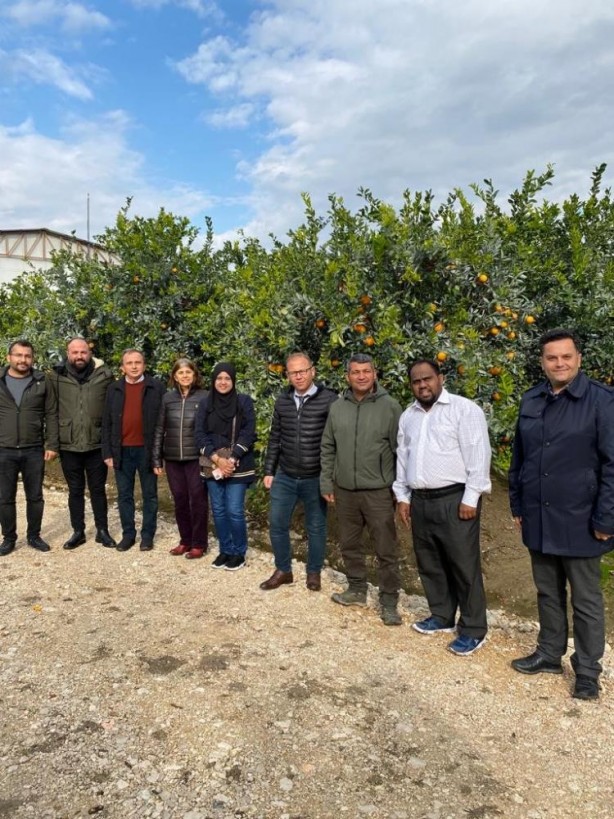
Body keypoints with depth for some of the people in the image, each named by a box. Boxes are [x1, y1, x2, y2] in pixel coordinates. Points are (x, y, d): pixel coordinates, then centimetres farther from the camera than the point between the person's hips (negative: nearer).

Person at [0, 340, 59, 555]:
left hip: (34, 451, 0)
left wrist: (52, 445, -4)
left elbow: (51, 415, 2)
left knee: (35, 497, 9)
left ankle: (34, 536, 24)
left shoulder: (42, 383, 1)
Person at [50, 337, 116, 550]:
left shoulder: (104, 375, -3)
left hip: (97, 444, -1)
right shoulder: (57, 377, -1)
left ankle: (102, 530, 23)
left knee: (98, 489, 10)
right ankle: (78, 531, 25)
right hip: (68, 445, 1)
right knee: (75, 491, 12)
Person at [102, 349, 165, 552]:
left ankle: (147, 535, 18)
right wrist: (107, 452, 0)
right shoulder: (114, 389, 6)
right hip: (122, 451, 3)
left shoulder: (156, 387, -2)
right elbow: (107, 423, 6)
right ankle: (128, 534, 22)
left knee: (149, 495, 7)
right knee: (124, 495, 10)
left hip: (147, 450, -2)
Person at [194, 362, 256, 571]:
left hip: (237, 466, -3)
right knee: (218, 510, 9)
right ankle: (225, 550, 24)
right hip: (213, 466, 3)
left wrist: (231, 459, -15)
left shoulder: (244, 402, -2)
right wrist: (216, 458, -13)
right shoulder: (205, 404, 6)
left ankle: (239, 553, 13)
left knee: (234, 511, -5)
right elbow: (199, 434, -1)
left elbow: (248, 433, -8)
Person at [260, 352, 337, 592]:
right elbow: (274, 439, 11)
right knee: (277, 524, 9)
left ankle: (314, 572, 30)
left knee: (316, 527, 11)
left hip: (316, 479, -4)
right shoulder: (282, 401, 5)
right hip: (284, 477, 4)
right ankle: (283, 570, 28)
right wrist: (269, 471, 9)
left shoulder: (329, 400, -9)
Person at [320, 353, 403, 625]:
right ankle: (357, 590, 35)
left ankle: (389, 602, 18)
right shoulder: (337, 407, 4)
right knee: (349, 544, 16)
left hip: (379, 491, -4)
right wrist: (326, 483, 7)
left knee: (386, 550, 3)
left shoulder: (389, 406, -6)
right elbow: (327, 449, 9)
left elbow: (401, 450, -4)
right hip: (344, 491, 4)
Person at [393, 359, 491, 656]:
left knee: (464, 565, 1)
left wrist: (470, 498, -15)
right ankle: (442, 616, 33)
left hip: (454, 499, -6)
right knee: (429, 564, 15)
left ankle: (473, 629, 15)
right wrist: (402, 496, 13)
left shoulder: (464, 409, -7)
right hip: (420, 500, 7)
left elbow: (478, 455, -12)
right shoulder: (408, 416, 14)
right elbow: (402, 457, 17)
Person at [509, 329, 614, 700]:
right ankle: (550, 654, 36)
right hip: (538, 519, 5)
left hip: (578, 520, -5)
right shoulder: (530, 401, 5)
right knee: (548, 592, 19)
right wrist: (517, 505, 12)